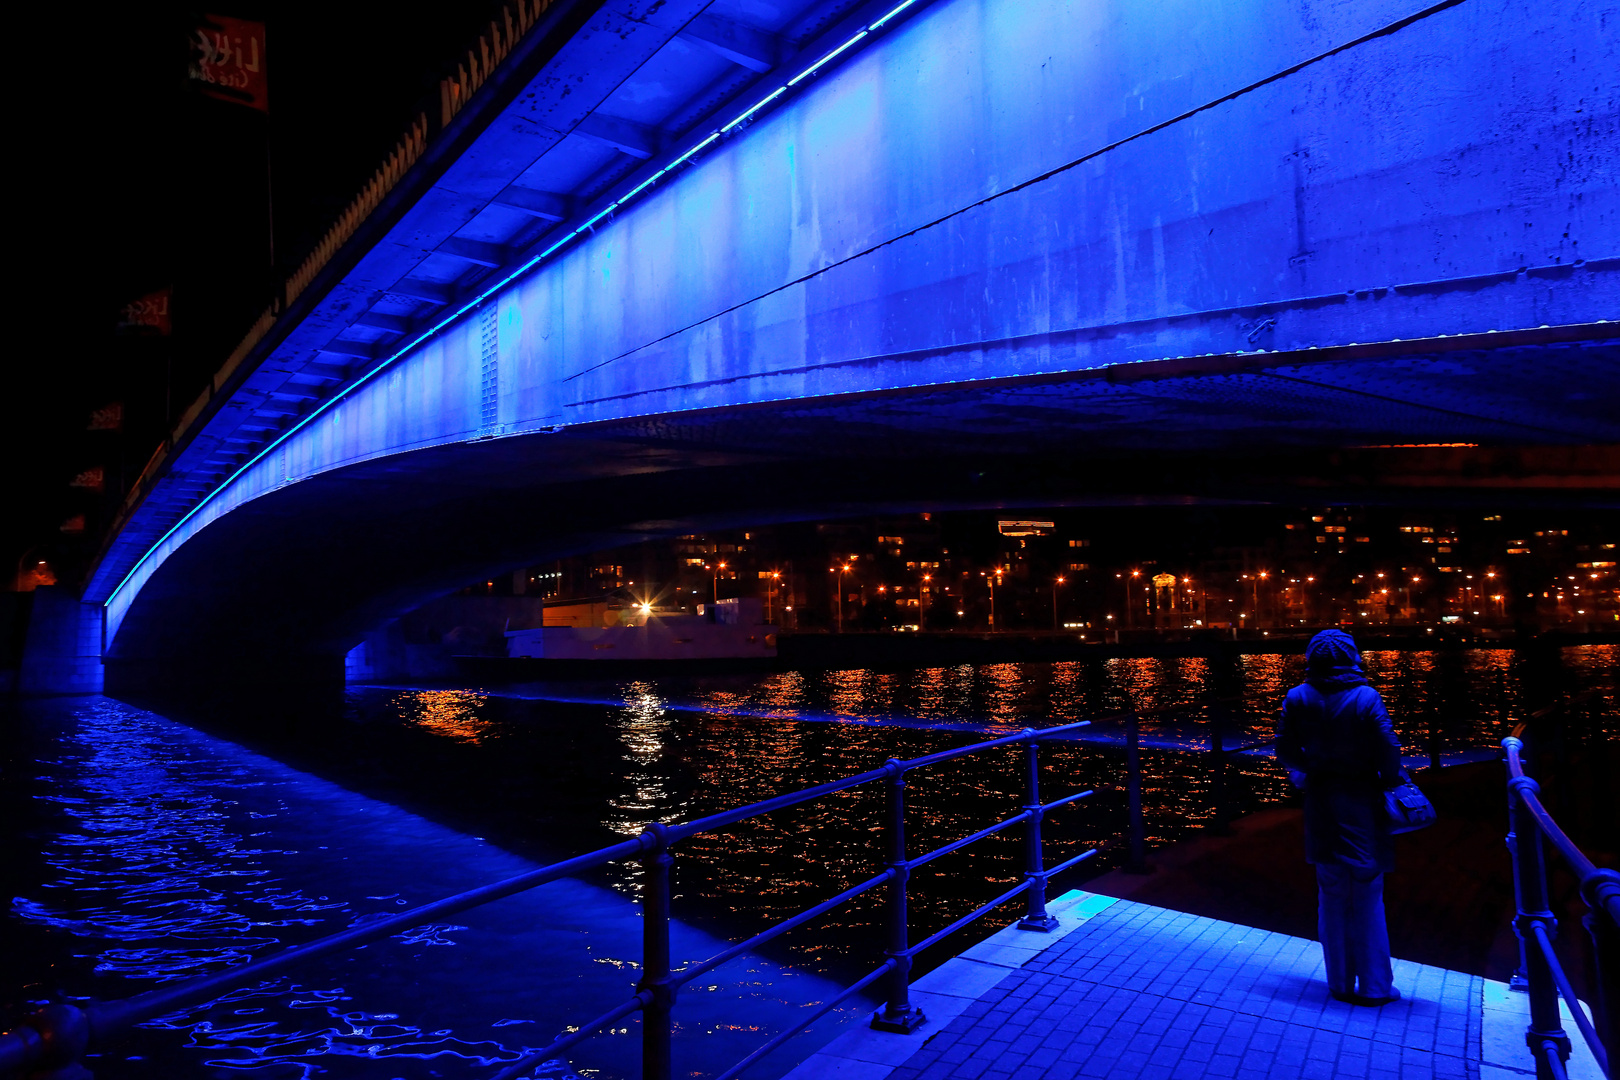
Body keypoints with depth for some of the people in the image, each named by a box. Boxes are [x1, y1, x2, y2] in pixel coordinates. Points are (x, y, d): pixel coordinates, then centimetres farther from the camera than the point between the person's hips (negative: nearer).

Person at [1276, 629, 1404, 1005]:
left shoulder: (1297, 699, -3)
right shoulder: (1366, 697, -11)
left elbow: (1285, 752, -2)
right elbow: (1388, 750, -14)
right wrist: (1389, 783, 2)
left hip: (1321, 804, 2)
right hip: (1362, 804, -2)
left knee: (1331, 899, 12)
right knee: (1368, 899, 8)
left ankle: (1340, 982, 20)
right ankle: (1374, 985, 15)